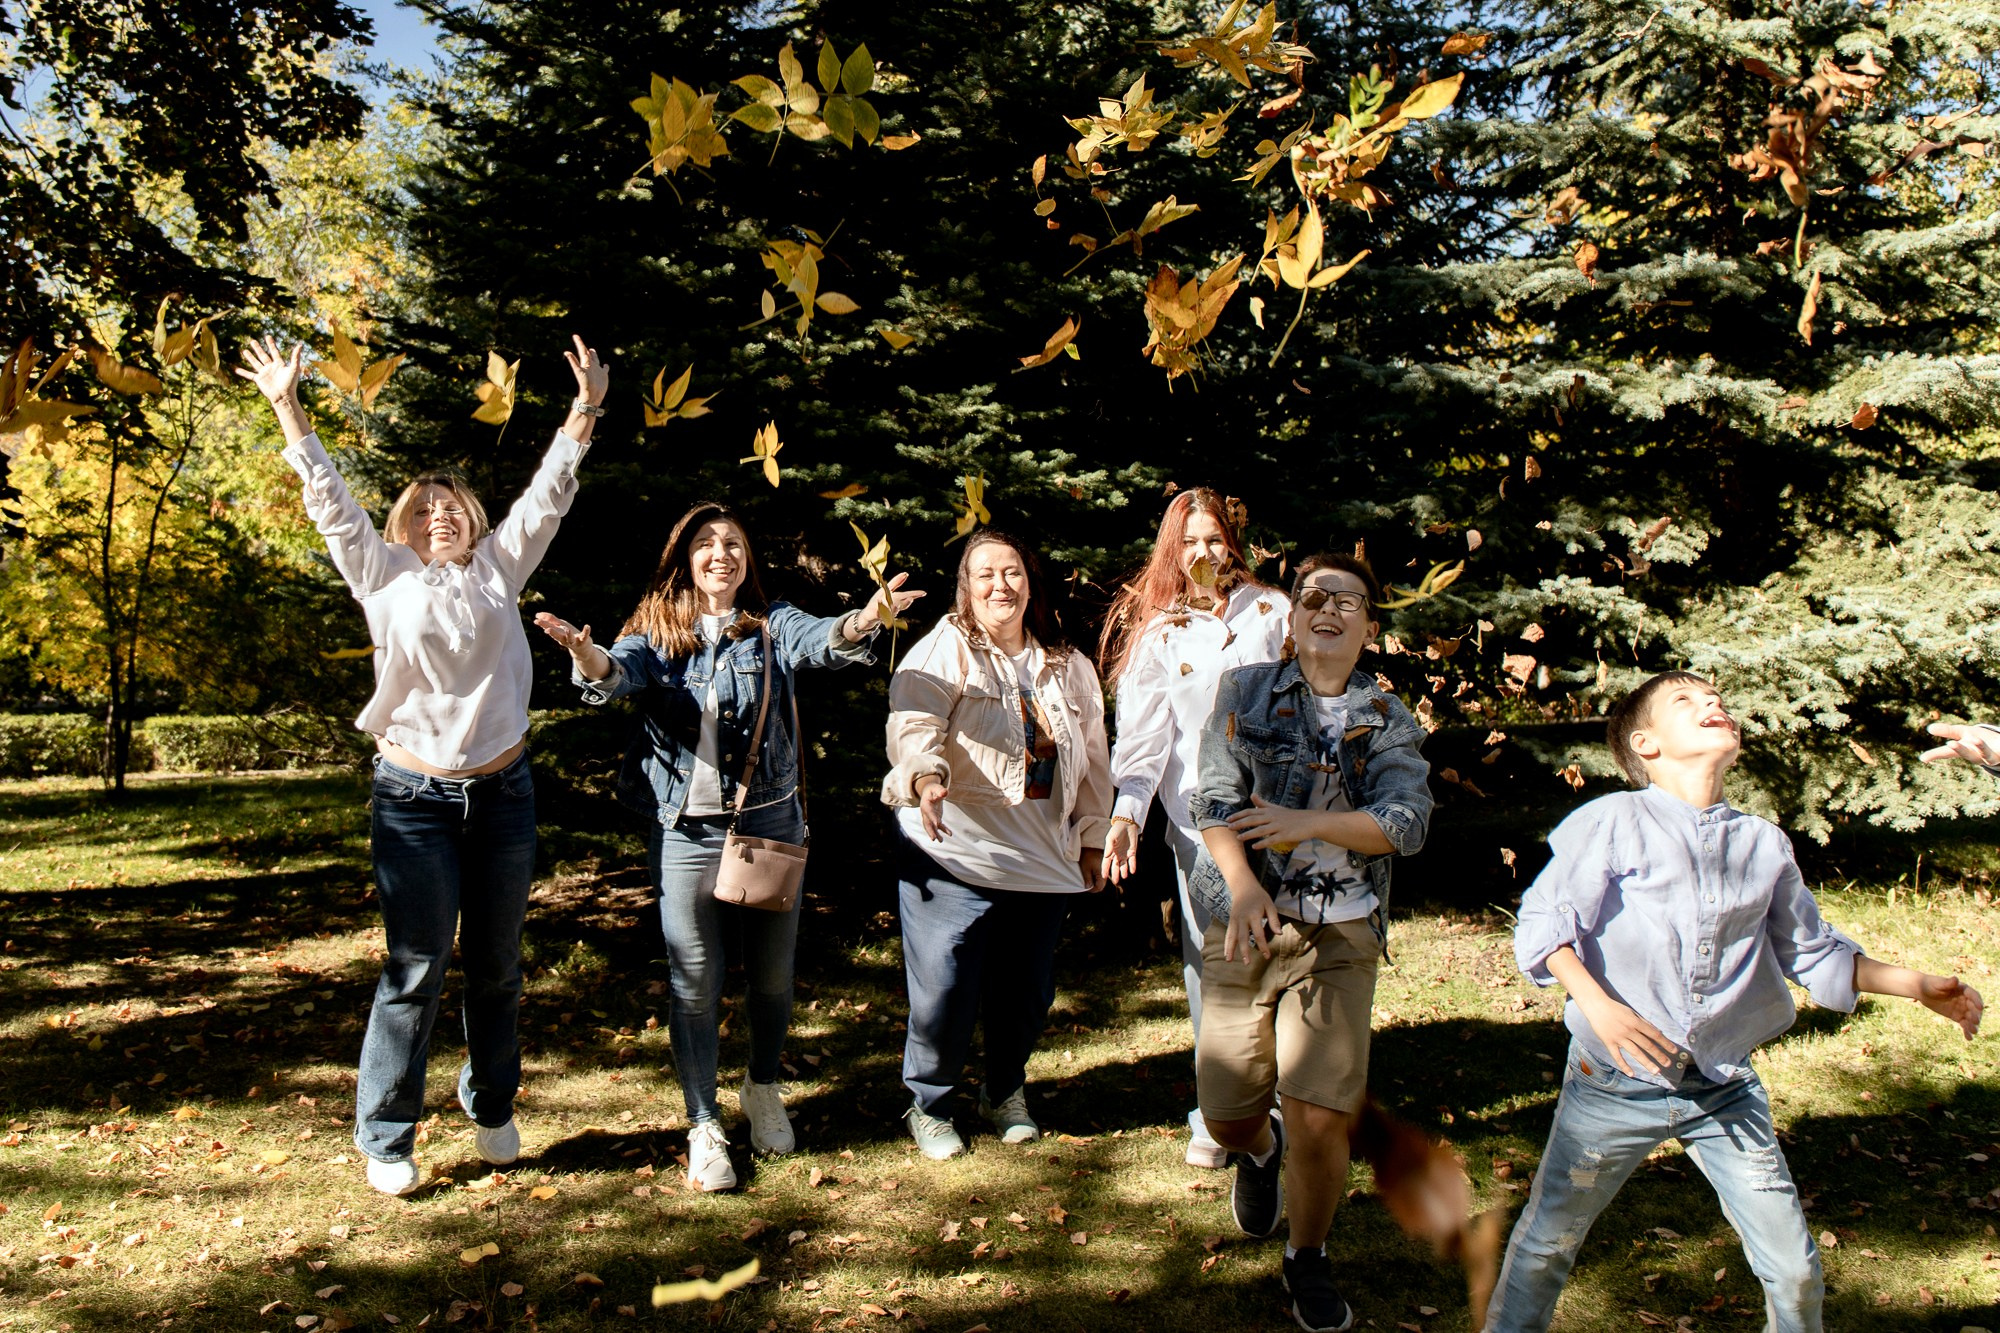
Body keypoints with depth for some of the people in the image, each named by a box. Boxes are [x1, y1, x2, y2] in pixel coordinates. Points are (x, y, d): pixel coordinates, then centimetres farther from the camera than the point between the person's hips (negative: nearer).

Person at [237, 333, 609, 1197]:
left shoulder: (499, 570, 10)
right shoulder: (386, 576, 6)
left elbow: (547, 495, 7)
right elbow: (331, 502, 3)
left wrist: (585, 411, 2)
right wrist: (287, 409, 0)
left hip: (502, 793, 2)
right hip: (416, 797, -2)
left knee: (496, 968, 11)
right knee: (416, 971, -1)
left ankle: (492, 1109, 28)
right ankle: (386, 1140, 11)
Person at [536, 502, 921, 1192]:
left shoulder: (772, 624, 2)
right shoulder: (655, 630, 3)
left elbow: (819, 641, -19)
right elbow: (620, 671, -18)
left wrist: (860, 623, -42)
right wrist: (588, 658, -42)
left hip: (770, 823, 1)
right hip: (685, 831, -1)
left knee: (773, 976, 12)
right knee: (695, 985, 5)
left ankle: (763, 1089, 38)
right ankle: (704, 1126, 21)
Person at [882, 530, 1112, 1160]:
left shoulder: (1067, 666, 14)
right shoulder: (943, 651, -3)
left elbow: (1093, 758, 20)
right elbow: (913, 723, -19)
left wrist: (1092, 837, 18)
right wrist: (926, 776, -39)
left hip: (1044, 863, 5)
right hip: (955, 855, -4)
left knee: (1028, 992, 11)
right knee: (945, 991, -3)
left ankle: (1006, 1092, 35)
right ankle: (929, 1104, 20)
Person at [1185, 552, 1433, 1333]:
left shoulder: (1388, 721, 7)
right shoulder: (1246, 692, 5)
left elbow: (1406, 824, -7)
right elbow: (1214, 798, -6)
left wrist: (1308, 822, -18)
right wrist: (1243, 885, -21)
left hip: (1338, 936, 0)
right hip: (1243, 925, 0)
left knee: (1320, 1120, -8)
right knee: (1225, 1115, 6)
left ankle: (1308, 1261, 22)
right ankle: (1260, 1150, 45)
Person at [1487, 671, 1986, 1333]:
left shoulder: (1765, 844, 7)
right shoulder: (1612, 820, -8)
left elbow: (1811, 950, 18)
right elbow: (1543, 921, -14)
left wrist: (1920, 985, 11)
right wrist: (1598, 1005, -27)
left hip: (1726, 1089, 4)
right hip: (1617, 1080, -4)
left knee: (1795, 1267, 8)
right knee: (1548, 1240, 8)